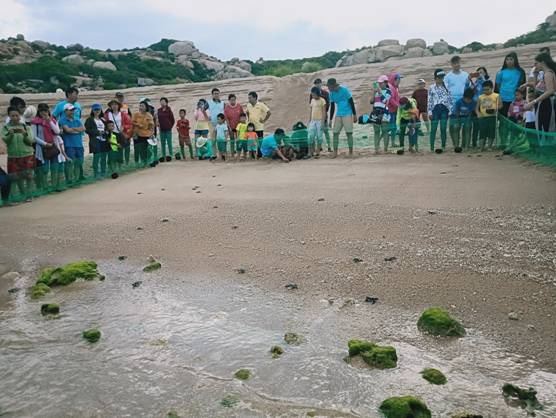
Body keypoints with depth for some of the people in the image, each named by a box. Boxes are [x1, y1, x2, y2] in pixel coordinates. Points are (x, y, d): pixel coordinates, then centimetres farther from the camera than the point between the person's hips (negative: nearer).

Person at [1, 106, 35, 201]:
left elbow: (31, 141, -6)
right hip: (13, 156, 1)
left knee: (28, 175, -5)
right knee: (17, 177, 5)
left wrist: (25, 134, -26)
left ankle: (28, 195, 5)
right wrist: (10, 134, -27)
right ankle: (23, 194, 23)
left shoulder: (26, 126, 2)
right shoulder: (5, 127, 3)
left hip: (27, 155, -1)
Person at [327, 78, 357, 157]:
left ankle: (351, 152, 1)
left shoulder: (344, 90, -11)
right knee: (335, 133, -2)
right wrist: (330, 119, 12)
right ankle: (335, 152, 5)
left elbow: (351, 102, -7)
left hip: (347, 114, -5)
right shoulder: (332, 93, 4)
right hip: (338, 115, 5)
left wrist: (354, 115, -9)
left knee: (349, 133, -6)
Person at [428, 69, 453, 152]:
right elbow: (429, 101, 1)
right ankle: (432, 147, 3)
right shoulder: (431, 88, 4)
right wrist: (429, 112, -4)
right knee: (433, 129, -2)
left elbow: (450, 99, 7)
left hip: (444, 109, 2)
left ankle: (443, 146, 11)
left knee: (443, 129, 2)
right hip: (435, 109, -1)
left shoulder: (446, 87, 8)